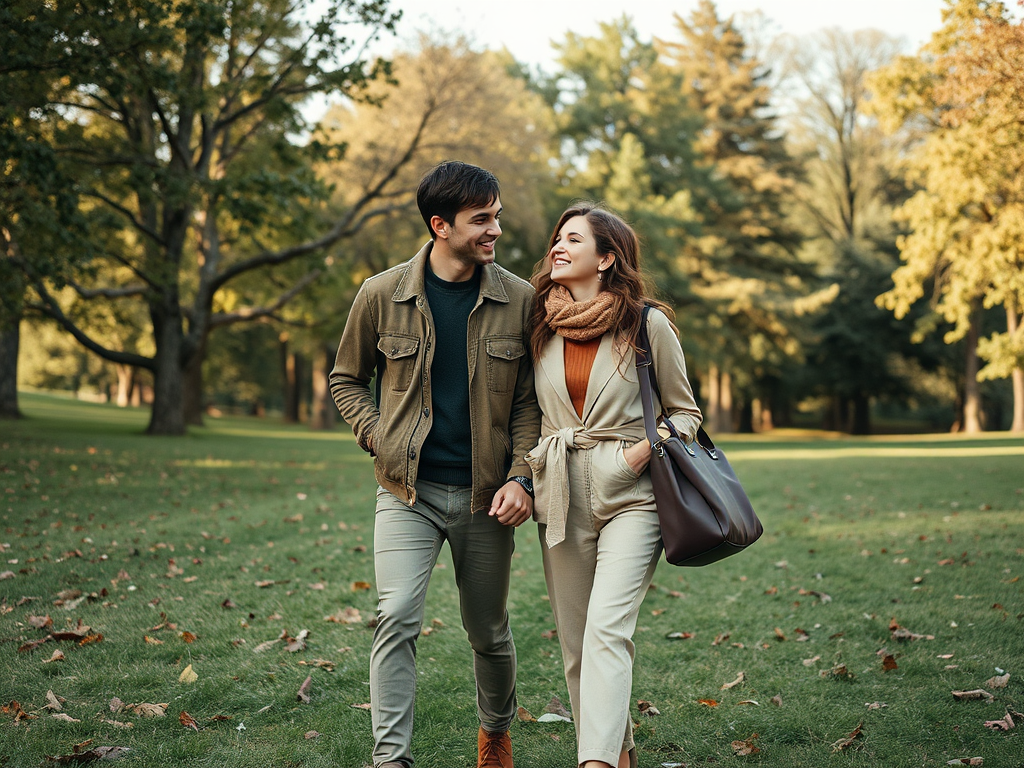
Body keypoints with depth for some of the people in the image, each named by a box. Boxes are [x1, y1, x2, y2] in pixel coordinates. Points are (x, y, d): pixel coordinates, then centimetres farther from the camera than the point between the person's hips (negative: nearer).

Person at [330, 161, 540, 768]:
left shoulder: (519, 300, 0)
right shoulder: (382, 295, -2)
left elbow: (529, 399, 4)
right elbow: (347, 379, 12)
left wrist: (522, 477, -8)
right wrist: (379, 439, -3)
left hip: (485, 494, 1)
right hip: (407, 490, -1)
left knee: (490, 631, 13)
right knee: (397, 619, -14)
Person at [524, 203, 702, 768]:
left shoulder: (648, 324, -2)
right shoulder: (542, 328, 10)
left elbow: (685, 412, 7)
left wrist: (646, 448, -11)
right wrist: (525, 471, 8)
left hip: (629, 494, -5)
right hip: (561, 500, 5)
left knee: (606, 629, -19)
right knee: (575, 643, 7)